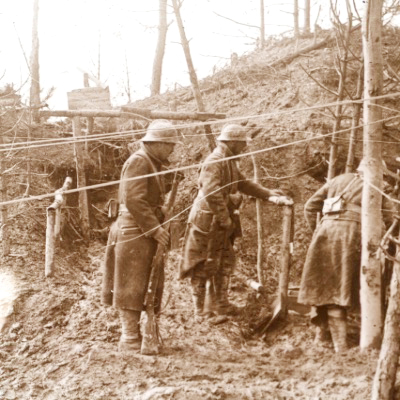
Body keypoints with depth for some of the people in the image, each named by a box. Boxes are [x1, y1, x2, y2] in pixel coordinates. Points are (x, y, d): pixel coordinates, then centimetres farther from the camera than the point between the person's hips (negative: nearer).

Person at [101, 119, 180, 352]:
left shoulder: (155, 165, 18)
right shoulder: (139, 161, -13)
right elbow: (134, 201, -22)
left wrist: (160, 228, 7)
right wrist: (155, 229, -22)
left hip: (148, 234, 10)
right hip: (135, 234, -10)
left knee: (149, 285, 13)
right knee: (132, 287, -4)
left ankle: (134, 334, 21)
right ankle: (131, 339, 0)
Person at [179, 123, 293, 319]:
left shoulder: (229, 162, 14)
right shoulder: (214, 162, -19)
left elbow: (243, 183, 23)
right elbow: (212, 193, -28)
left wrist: (268, 193, 16)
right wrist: (225, 219, -24)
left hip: (222, 224, 10)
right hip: (208, 222, -10)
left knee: (226, 262, 14)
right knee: (203, 266, -1)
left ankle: (222, 304, 24)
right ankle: (198, 310, 8)